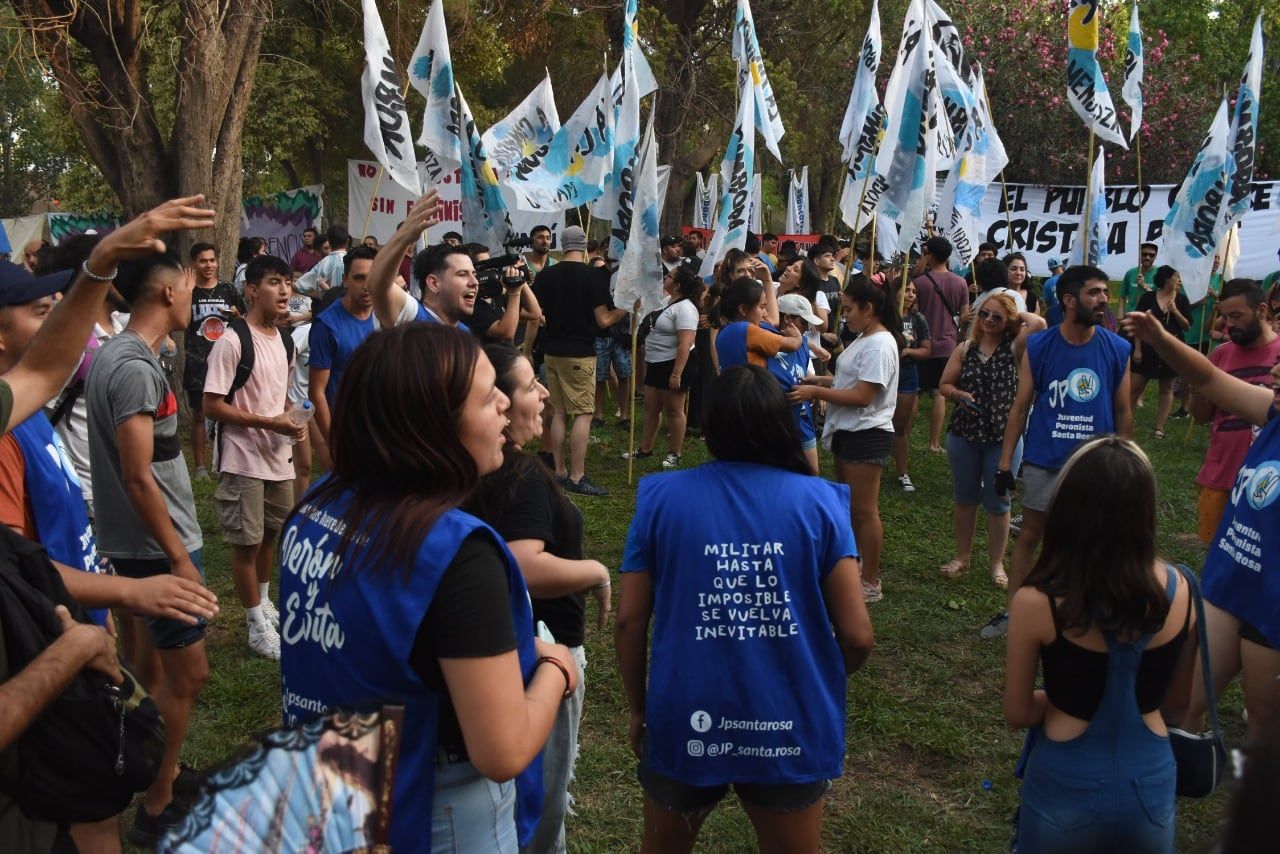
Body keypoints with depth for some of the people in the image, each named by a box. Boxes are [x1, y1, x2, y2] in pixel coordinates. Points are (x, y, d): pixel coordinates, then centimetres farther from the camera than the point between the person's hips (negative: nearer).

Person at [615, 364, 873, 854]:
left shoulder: (660, 498, -6)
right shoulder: (820, 502, -7)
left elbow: (629, 623, -5)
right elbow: (857, 636, -8)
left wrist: (639, 710, 10)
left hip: (685, 726, 1)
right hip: (792, 731, 0)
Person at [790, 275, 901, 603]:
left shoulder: (879, 345, -19)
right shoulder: (863, 339, 12)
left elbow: (862, 396, -23)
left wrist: (816, 392, -21)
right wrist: (820, 380, 2)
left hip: (867, 434, -10)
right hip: (847, 431, 10)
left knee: (864, 510, -2)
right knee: (848, 505, 19)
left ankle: (871, 583, 7)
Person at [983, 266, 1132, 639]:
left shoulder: (1119, 350, -4)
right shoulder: (1038, 347, -6)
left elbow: (1123, 412, 3)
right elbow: (1020, 406, -1)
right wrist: (1005, 462, -3)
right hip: (1044, 461, 0)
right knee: (1029, 535, 10)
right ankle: (1013, 611, 22)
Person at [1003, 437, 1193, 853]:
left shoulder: (1035, 603, -21)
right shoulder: (1177, 590, -12)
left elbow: (1017, 714, -7)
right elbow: (1173, 685, 7)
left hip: (1068, 787, -2)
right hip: (1151, 785, 2)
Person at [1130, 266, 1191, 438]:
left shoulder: (1181, 299, 2)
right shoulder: (1148, 297, -4)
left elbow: (1187, 326, 2)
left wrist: (1175, 311, -13)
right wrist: (1137, 349, -9)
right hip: (1148, 347, -2)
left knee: (1167, 388, 5)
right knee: (1136, 386, -1)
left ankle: (1159, 428, 11)